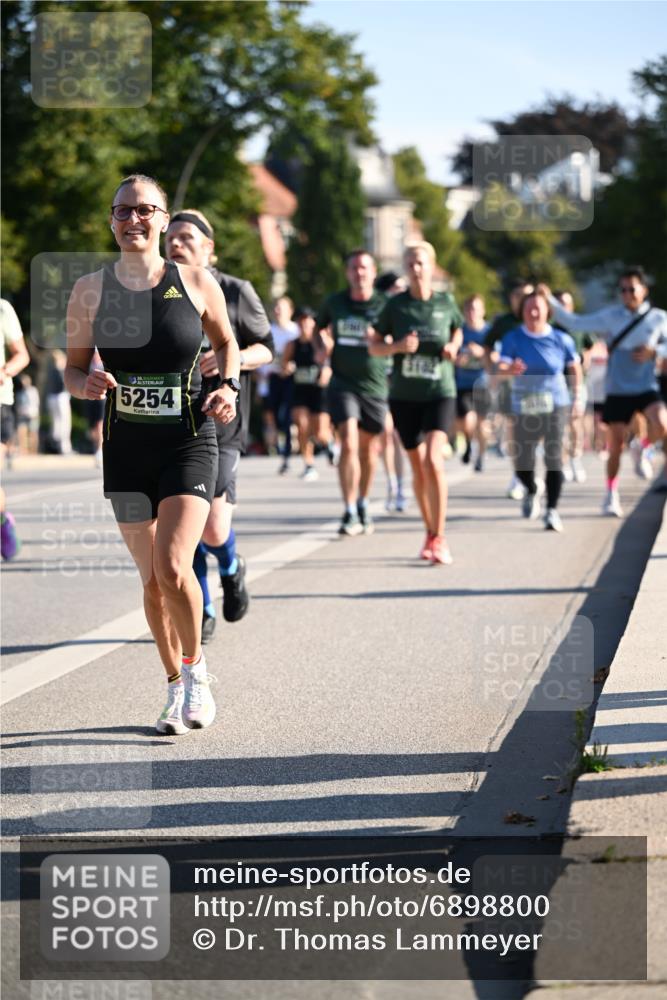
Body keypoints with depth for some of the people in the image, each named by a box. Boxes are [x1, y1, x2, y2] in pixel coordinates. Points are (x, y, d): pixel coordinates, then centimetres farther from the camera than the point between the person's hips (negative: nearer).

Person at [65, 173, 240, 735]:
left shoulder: (197, 283, -2)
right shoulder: (91, 290, 0)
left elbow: (227, 342, 15)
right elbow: (73, 370, 7)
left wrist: (229, 387, -3)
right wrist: (87, 384, -15)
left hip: (189, 441, -2)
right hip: (127, 449, 2)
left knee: (172, 566, -18)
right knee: (151, 580, 7)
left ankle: (196, 666, 9)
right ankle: (176, 687, 26)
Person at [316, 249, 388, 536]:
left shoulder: (384, 305, -2)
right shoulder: (334, 303, 5)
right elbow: (319, 327, 23)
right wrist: (323, 345, 4)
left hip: (374, 384, 1)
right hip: (342, 382, 0)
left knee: (369, 448, 12)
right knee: (348, 443, -16)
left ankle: (363, 505, 32)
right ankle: (350, 513, -14)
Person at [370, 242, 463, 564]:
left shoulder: (445, 302, 1)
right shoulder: (396, 305, 0)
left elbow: (458, 329, 20)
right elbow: (374, 346, 5)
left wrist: (453, 347, -1)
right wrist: (397, 346, -14)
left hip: (440, 392, -2)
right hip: (404, 395, 2)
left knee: (433, 459, -20)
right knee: (418, 467, 9)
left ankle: (439, 538, -14)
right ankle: (429, 534, 27)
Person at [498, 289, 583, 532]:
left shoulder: (561, 339, -4)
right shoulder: (513, 338, -6)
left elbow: (575, 367, 12)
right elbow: (501, 368, -18)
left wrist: (577, 397, 12)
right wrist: (509, 369, -41)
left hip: (556, 405, -1)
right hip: (524, 408, 1)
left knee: (554, 457, -13)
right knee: (522, 462, 4)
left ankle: (552, 510, -9)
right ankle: (531, 492, 38)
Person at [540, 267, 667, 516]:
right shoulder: (610, 316, 3)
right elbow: (575, 323, 2)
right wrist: (550, 300, -6)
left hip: (646, 388, -1)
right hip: (617, 390, 1)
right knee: (615, 445, 3)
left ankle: (643, 446, 7)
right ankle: (611, 495, 21)